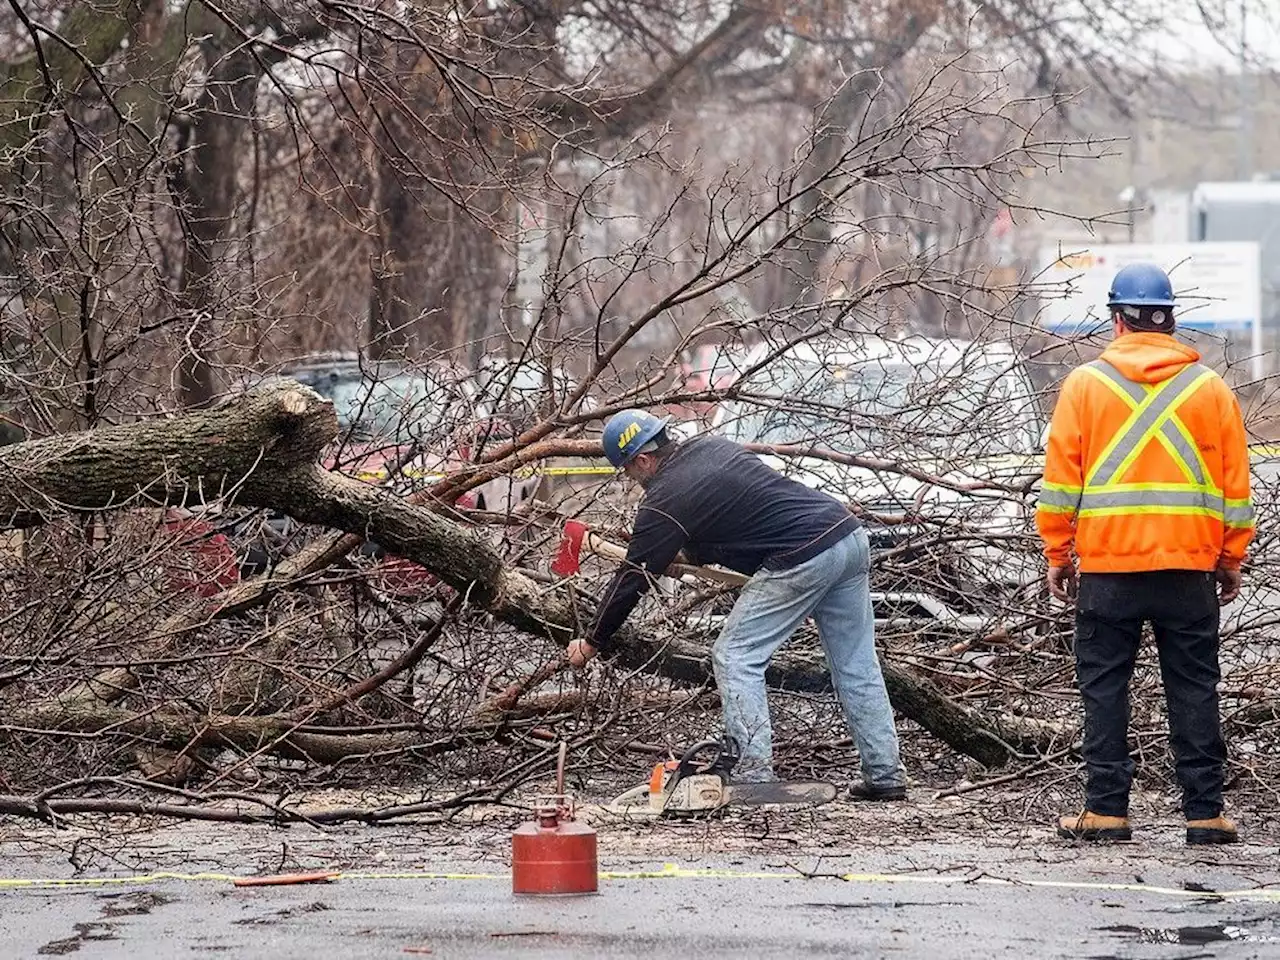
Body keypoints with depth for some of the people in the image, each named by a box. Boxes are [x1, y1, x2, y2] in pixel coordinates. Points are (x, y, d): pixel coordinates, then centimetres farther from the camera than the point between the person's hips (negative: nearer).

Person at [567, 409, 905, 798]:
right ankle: (885, 776, 13)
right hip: (850, 534, 9)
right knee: (856, 665, 13)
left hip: (802, 559, -8)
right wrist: (692, 551, 39)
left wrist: (593, 643, 15)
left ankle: (754, 773, -8)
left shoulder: (665, 501, -4)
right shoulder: (711, 445, 18)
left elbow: (632, 580, 3)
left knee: (735, 657, 1)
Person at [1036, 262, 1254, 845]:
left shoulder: (1084, 384, 1)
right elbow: (1236, 485, 7)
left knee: (1105, 688, 5)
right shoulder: (1210, 388, 5)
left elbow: (1060, 479, 1)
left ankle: (1106, 809, 3)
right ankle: (1204, 813, 4)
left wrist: (1058, 555, 8)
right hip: (1189, 566, 1)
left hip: (1106, 565, -1)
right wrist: (1231, 562, 14)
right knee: (1193, 689, 5)